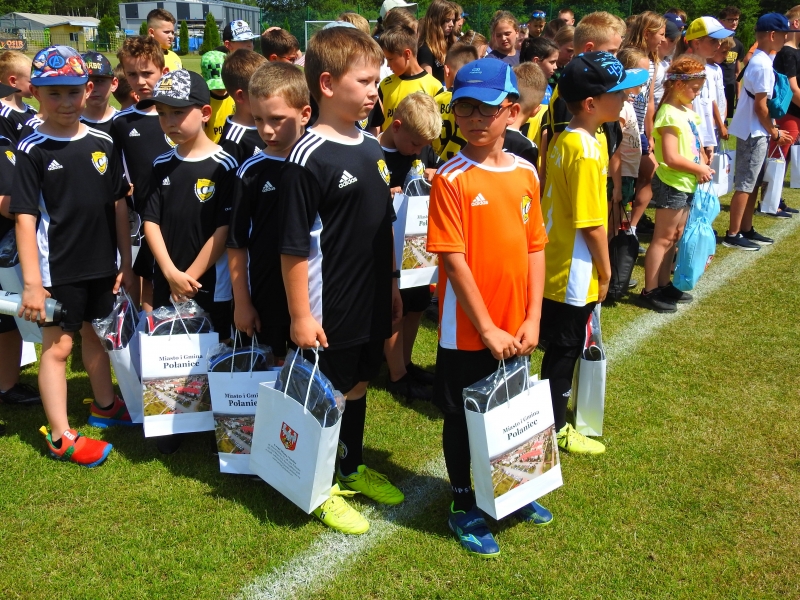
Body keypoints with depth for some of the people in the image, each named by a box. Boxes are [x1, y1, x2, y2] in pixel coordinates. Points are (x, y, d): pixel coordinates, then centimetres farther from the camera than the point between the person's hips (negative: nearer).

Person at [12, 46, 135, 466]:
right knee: (57, 345, 3)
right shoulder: (32, 150, -11)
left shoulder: (103, 143, 1)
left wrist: (125, 263, 6)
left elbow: (118, 206, 6)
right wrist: (32, 283, -19)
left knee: (96, 334, 21)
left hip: (101, 264, 5)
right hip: (57, 268, -5)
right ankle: (60, 436, 13)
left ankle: (104, 405, 40)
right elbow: (25, 218, -14)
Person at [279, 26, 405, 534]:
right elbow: (293, 248, -18)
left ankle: (353, 469, 41)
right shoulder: (309, 158, -18)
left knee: (358, 385, 21)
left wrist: (392, 284, 15)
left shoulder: (373, 149, 5)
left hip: (372, 302, 7)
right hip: (329, 310, -7)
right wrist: (300, 316, -17)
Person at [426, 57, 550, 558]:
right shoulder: (452, 178, -14)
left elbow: (535, 247, 4)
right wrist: (487, 328, -16)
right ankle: (463, 505, 30)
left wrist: (532, 320, -3)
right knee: (462, 417, 12)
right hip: (467, 329, -5)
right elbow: (453, 259, -17)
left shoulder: (525, 173, 1)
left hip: (514, 329, 5)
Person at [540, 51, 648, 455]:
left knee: (559, 343, 23)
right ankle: (556, 428, 21)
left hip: (553, 264, 8)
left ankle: (556, 395, 42)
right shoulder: (587, 150, -24)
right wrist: (605, 270, -9)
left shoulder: (562, 139, 3)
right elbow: (593, 224, -23)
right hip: (575, 272, -8)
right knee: (565, 347, 6)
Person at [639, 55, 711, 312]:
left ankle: (664, 285, 26)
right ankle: (649, 291, 3)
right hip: (671, 183, -9)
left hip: (687, 184, 9)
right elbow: (671, 158, -25)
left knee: (675, 236, 15)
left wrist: (703, 167, 1)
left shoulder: (687, 112, 11)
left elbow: (695, 146, 19)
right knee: (663, 238, -4)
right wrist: (700, 169, -13)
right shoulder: (669, 114, -18)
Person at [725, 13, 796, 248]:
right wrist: (774, 132, -8)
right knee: (745, 185, -5)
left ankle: (746, 230, 21)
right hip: (754, 133, -10)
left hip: (756, 132, 10)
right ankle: (733, 235, 1)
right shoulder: (763, 64, -17)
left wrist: (773, 129, 12)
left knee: (753, 184, 14)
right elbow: (760, 105, -18)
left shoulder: (759, 60, 13)